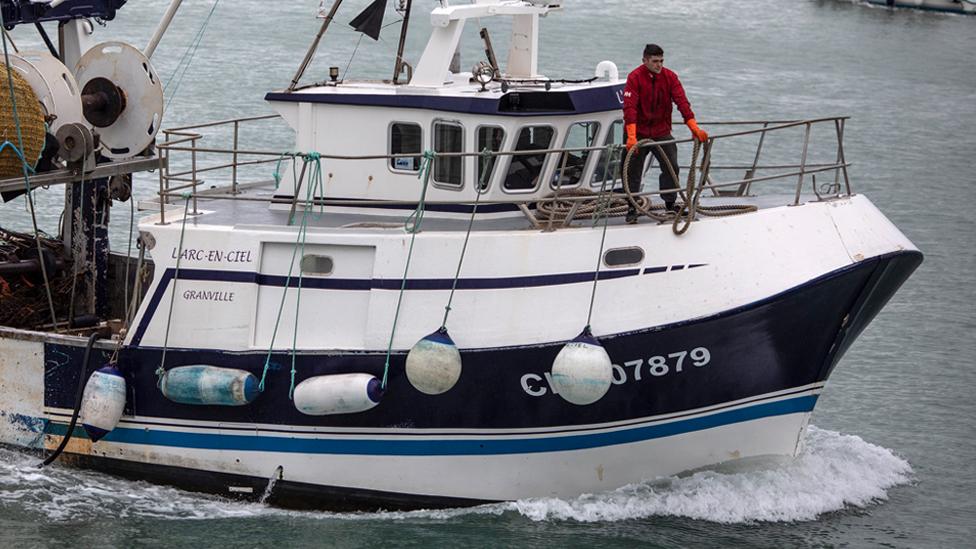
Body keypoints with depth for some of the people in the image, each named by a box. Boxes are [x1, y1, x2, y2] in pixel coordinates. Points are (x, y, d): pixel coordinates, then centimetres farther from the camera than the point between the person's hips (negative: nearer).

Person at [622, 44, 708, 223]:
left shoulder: (670, 77, -4)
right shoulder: (635, 77, -14)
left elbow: (682, 102, -10)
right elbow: (630, 107, -22)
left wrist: (694, 128, -22)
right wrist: (631, 137, -33)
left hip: (662, 132, 3)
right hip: (639, 133, -3)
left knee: (671, 167, -2)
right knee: (633, 171, 2)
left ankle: (670, 205, 13)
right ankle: (632, 209, 13)